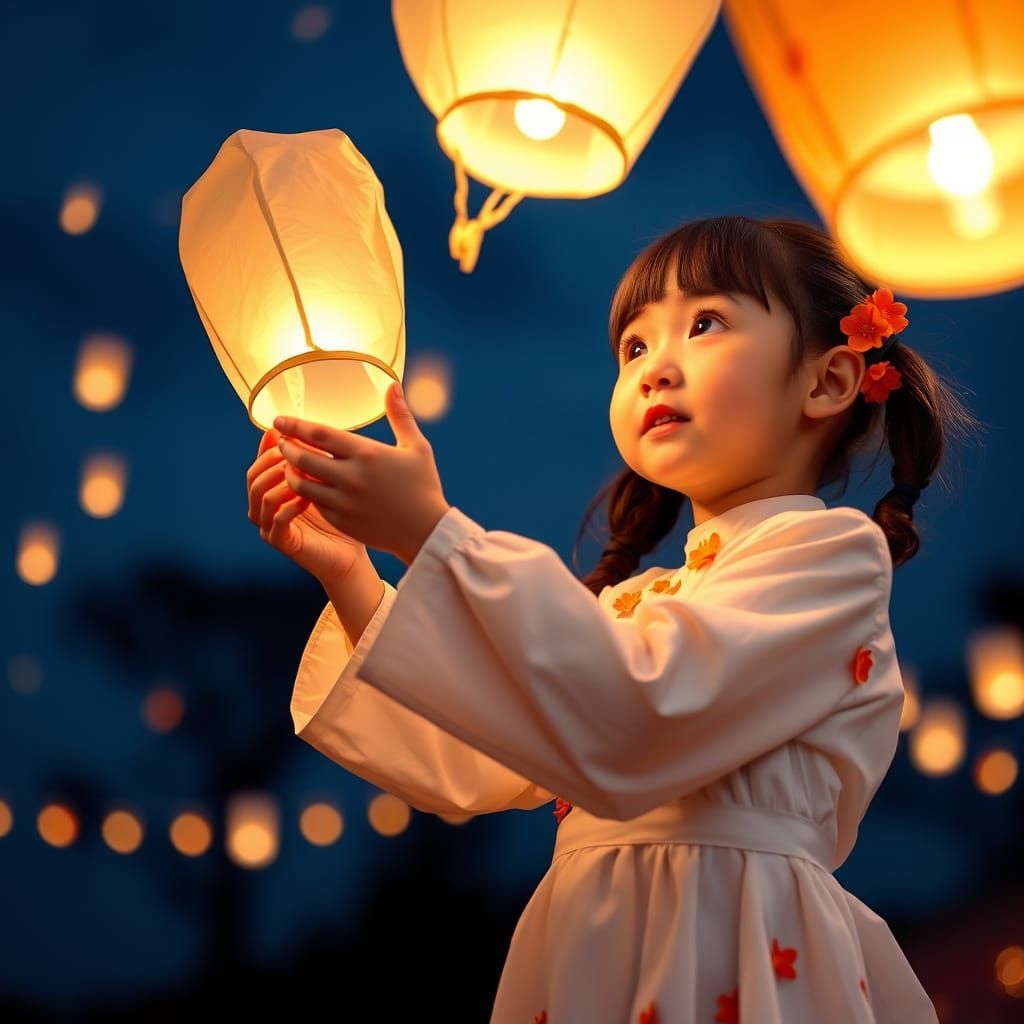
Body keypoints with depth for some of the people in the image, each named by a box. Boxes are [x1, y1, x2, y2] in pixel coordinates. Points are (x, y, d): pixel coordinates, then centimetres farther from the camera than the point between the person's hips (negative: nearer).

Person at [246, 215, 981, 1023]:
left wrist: (432, 531, -22)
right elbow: (462, 767, 10)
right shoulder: (633, 602, 18)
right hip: (592, 953, 7)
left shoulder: (831, 550, -6)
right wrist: (346, 571, 4)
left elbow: (634, 722, -22)